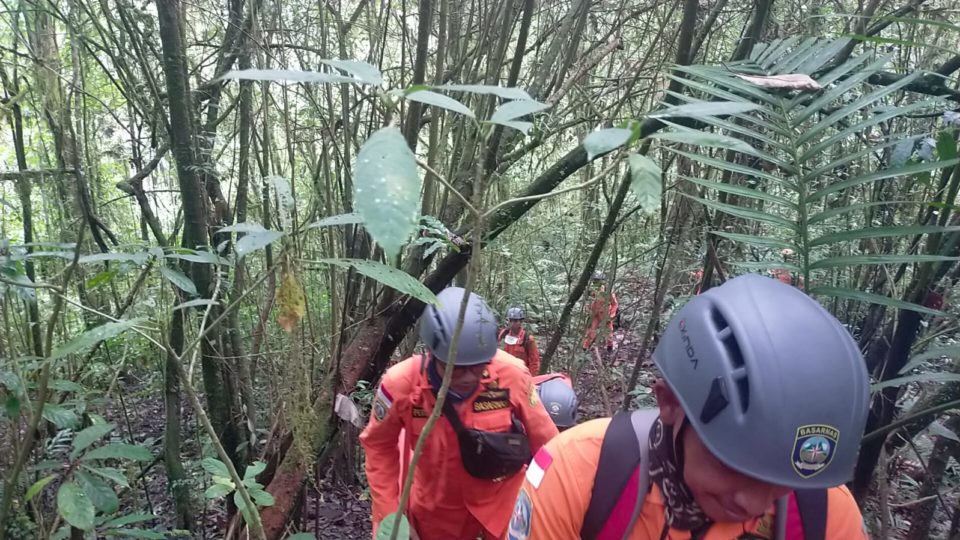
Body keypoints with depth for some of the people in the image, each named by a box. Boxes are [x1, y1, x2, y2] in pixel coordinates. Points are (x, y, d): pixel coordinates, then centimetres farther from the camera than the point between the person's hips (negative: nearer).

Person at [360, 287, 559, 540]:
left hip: (504, 499, 0)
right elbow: (379, 446, -6)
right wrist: (389, 515, -7)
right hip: (436, 509, 1)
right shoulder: (401, 384, -26)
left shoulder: (511, 375, -26)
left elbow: (544, 442, -10)